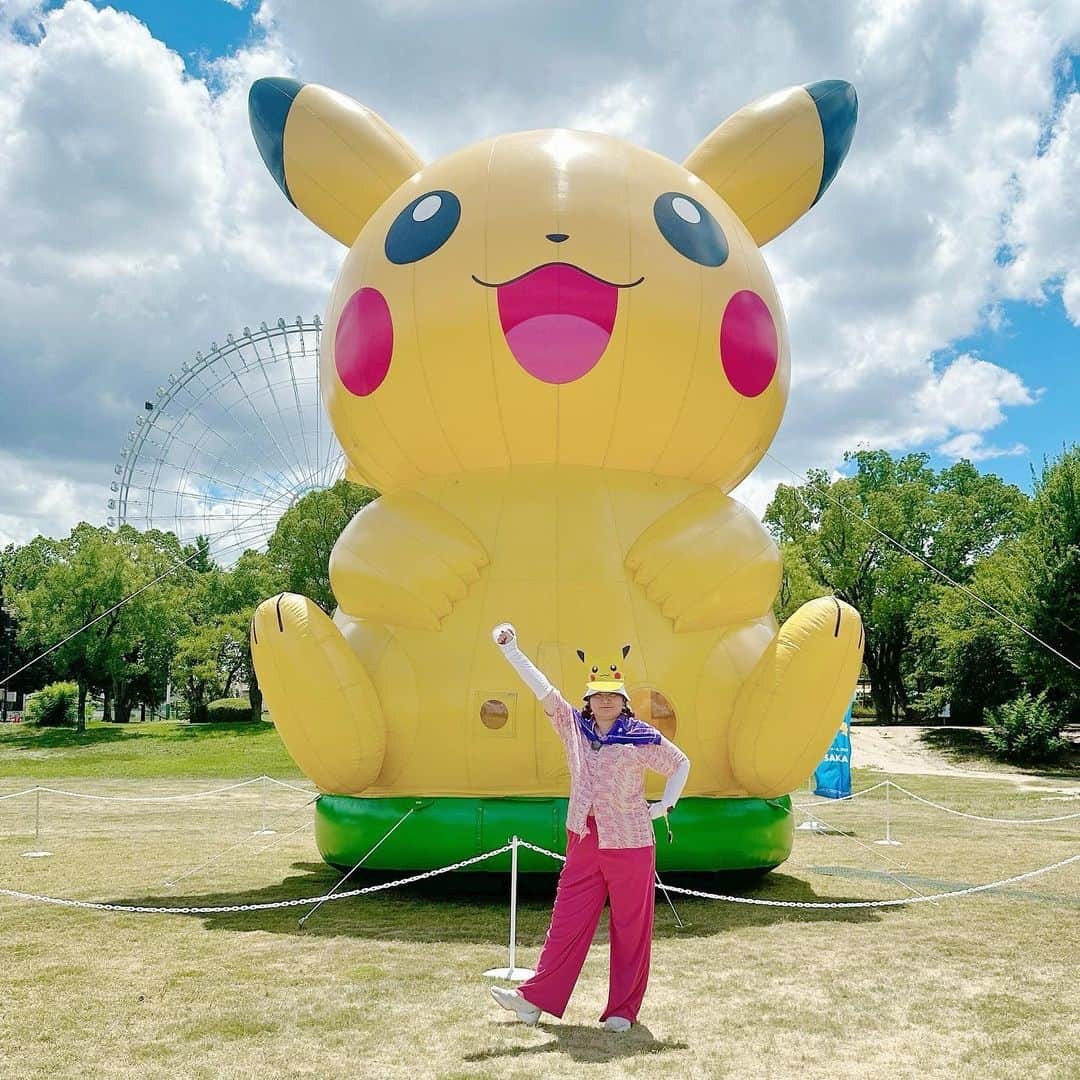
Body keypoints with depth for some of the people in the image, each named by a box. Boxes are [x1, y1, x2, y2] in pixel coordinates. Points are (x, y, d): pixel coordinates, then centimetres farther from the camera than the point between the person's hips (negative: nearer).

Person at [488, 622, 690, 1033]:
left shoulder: (641, 737, -4)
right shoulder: (574, 726, 5)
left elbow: (681, 763, 7)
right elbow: (543, 689, -2)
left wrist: (664, 805, -2)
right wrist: (510, 650, -8)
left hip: (630, 844, -3)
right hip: (583, 841, 3)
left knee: (630, 928, 4)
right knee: (567, 921, 7)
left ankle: (622, 1010, 14)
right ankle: (536, 998, 11)